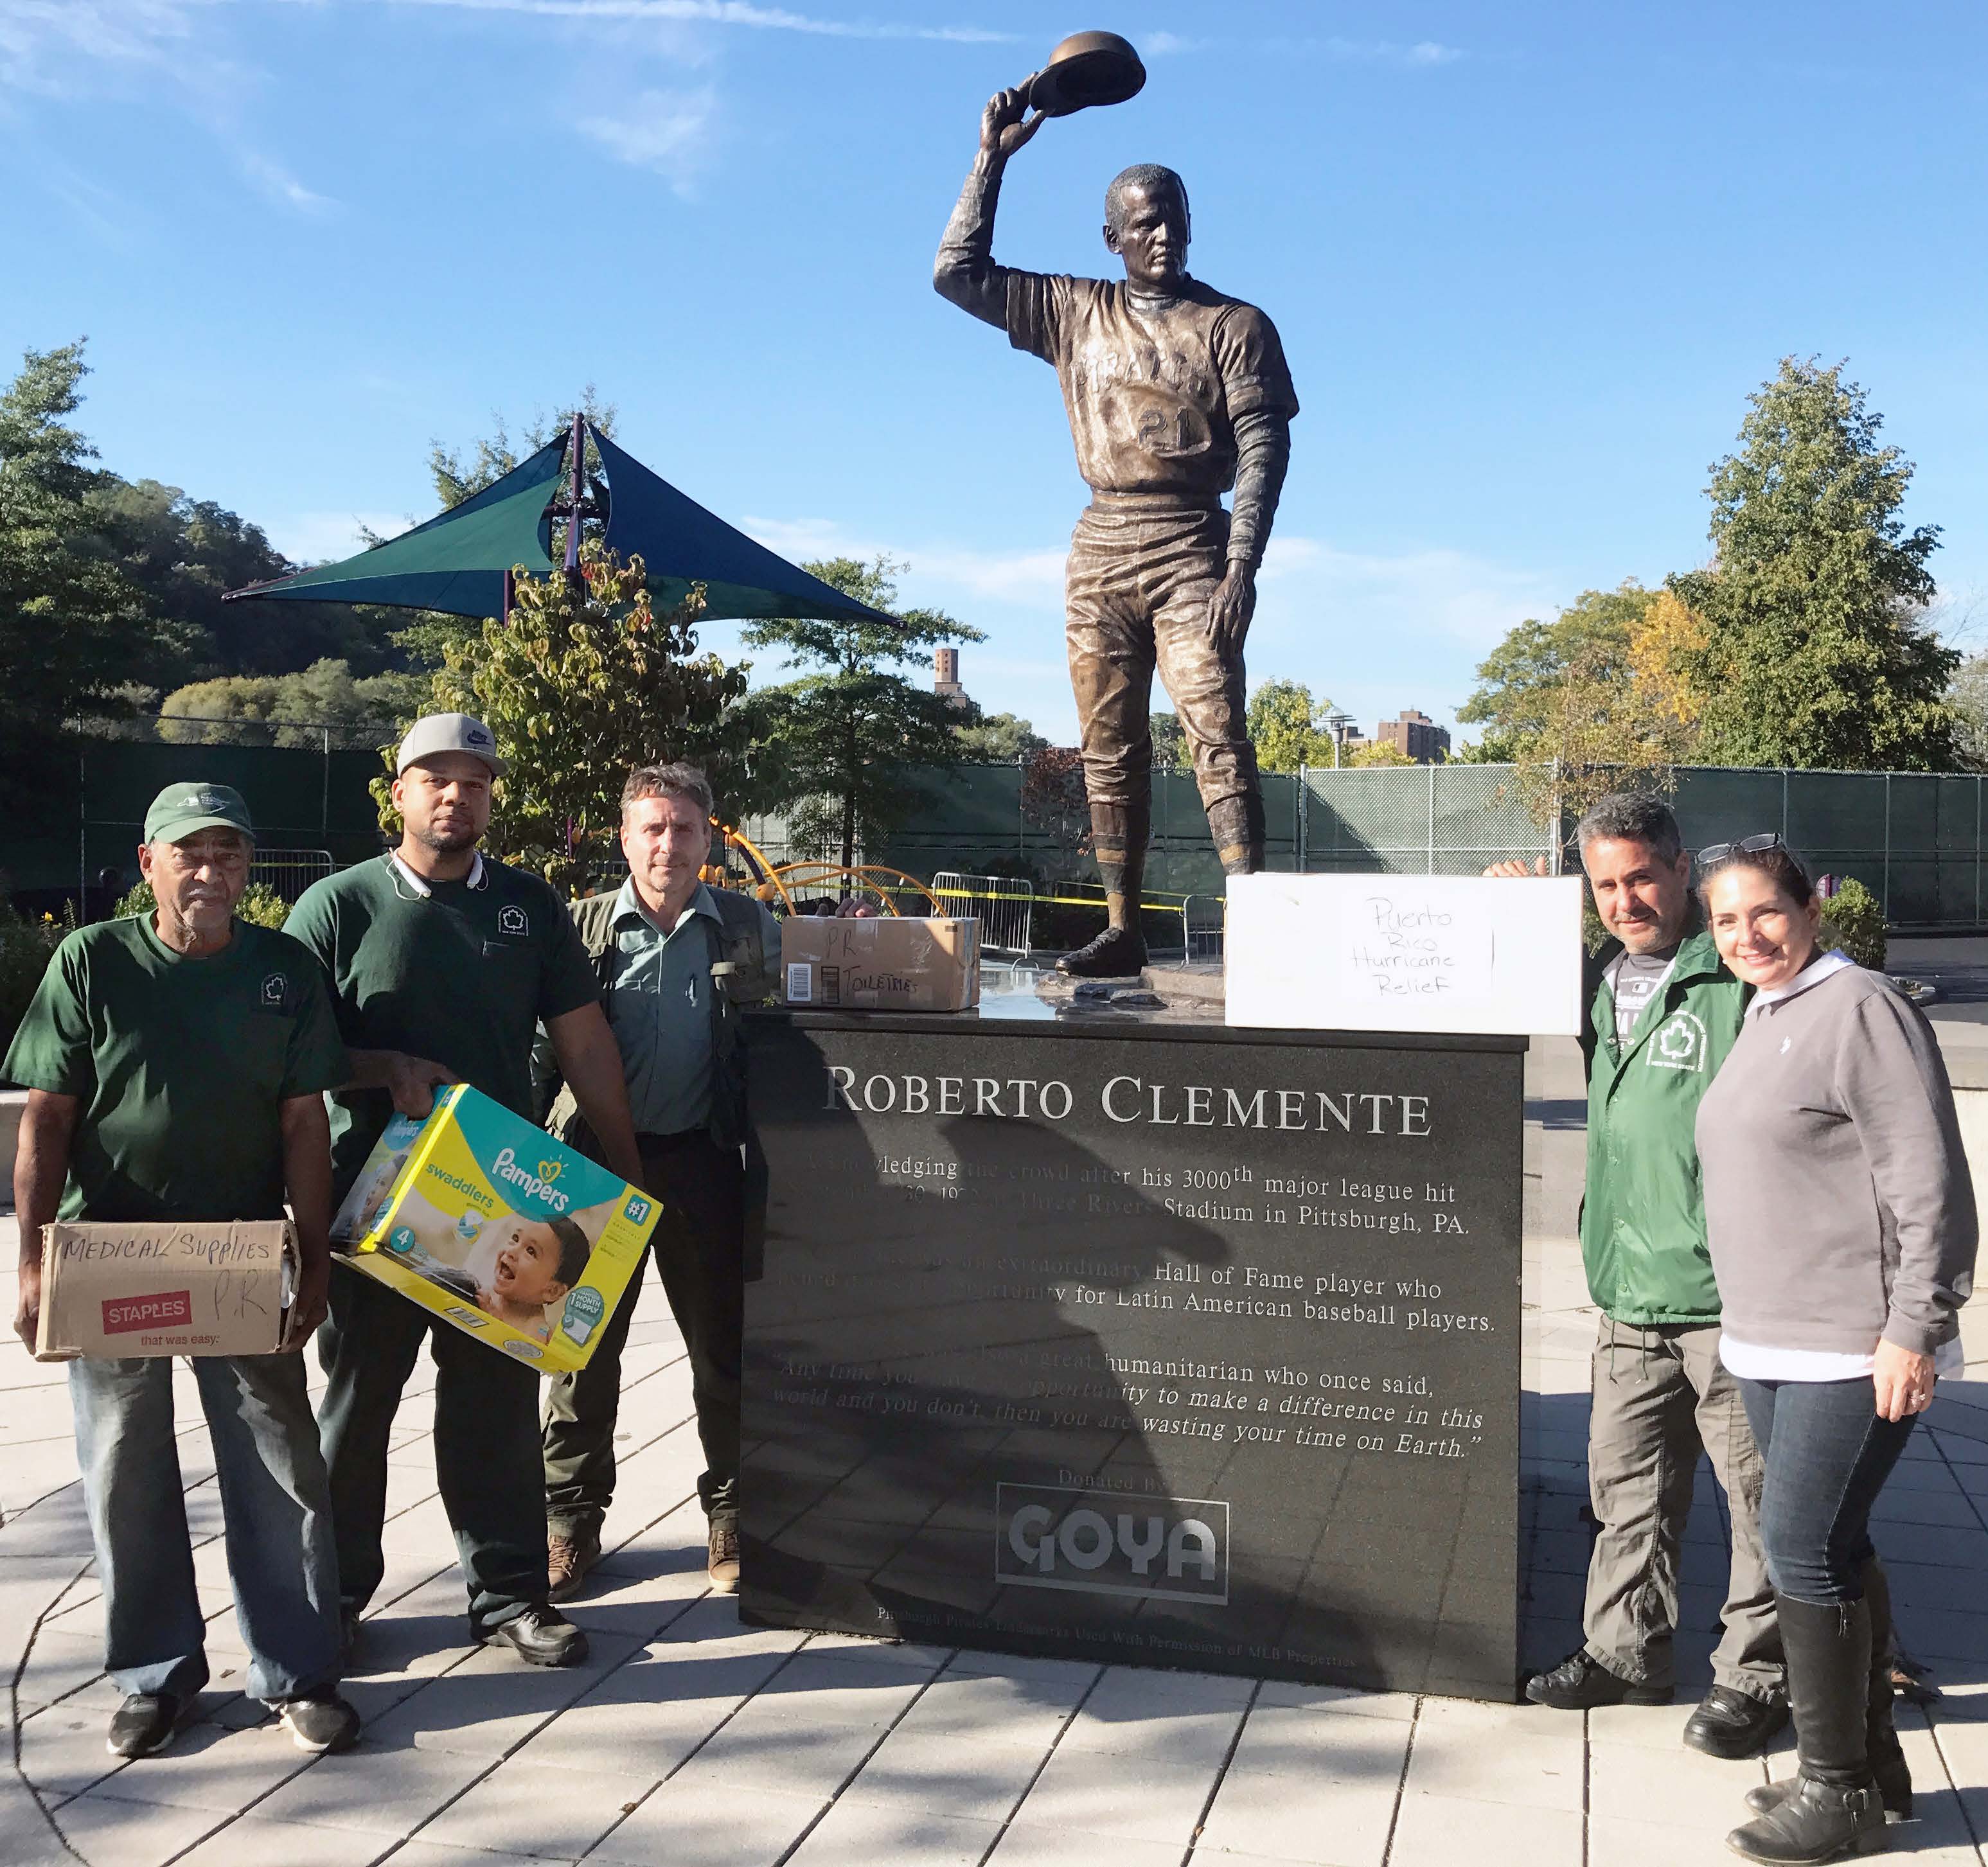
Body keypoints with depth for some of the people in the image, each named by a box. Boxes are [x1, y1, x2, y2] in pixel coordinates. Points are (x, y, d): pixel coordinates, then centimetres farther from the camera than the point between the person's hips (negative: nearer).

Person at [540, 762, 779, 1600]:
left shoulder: (750, 927, 3)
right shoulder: (583, 926, 2)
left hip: (702, 1160, 0)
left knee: (724, 1345, 8)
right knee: (584, 1345, 9)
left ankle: (732, 1513, 23)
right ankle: (570, 1517, 22)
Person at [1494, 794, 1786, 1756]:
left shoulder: (1738, 983, -12)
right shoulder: (1601, 980, 10)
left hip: (1729, 1293, -7)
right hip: (1630, 1291, 7)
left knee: (1759, 1494, 7)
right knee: (1626, 1485, 16)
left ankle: (1757, 1674, 22)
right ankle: (1626, 1650, 31)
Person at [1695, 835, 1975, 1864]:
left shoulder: (1859, 1010, -13)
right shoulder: (1761, 1018, 13)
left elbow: (1929, 1185, -17)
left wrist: (1913, 1330, -18)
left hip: (1854, 1347, -9)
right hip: (1772, 1343, 9)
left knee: (1804, 1547, -5)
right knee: (1834, 1549, 15)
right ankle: (1873, 1761, 29)